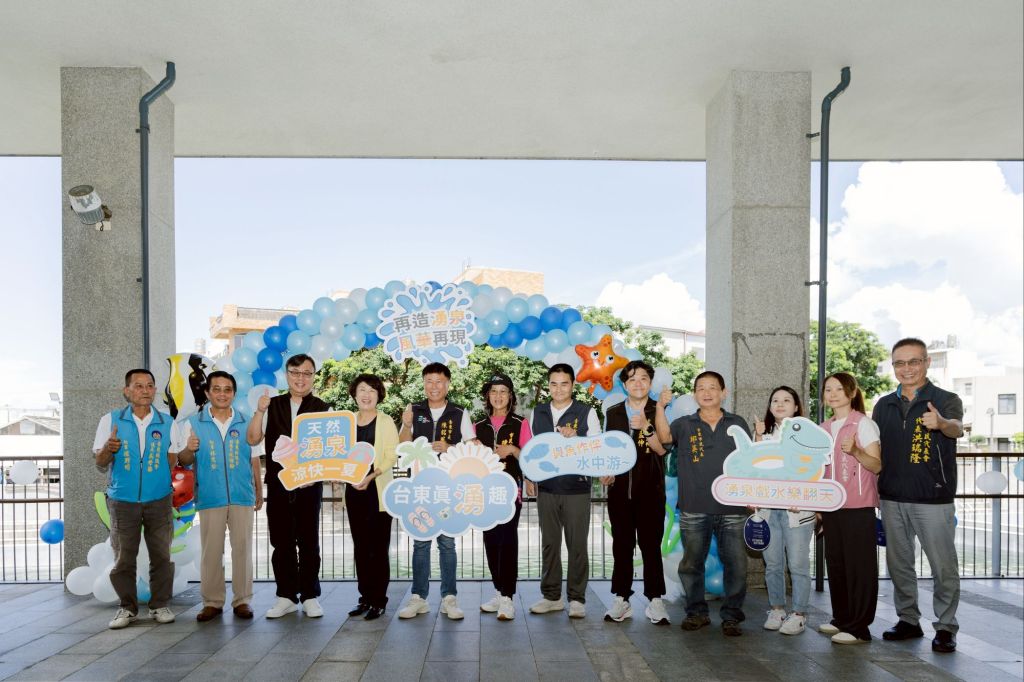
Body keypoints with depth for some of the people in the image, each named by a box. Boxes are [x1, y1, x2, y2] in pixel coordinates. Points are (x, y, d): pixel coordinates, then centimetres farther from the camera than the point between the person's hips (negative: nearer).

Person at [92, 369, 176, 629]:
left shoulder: (167, 422, 3)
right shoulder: (111, 420, 1)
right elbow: (100, 464, 3)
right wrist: (108, 449, -20)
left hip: (159, 500, 1)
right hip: (122, 501, 0)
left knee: (161, 555, 4)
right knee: (123, 558, 5)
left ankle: (159, 605, 16)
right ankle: (127, 608, 18)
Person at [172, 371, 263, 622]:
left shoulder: (246, 423, 6)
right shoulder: (193, 423, 3)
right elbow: (183, 460, 4)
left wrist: (259, 492, 9)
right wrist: (189, 450, -18)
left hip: (242, 496, 1)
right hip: (209, 497, -1)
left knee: (242, 548, 4)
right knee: (211, 551, 5)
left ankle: (242, 600, 14)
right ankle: (212, 602, 17)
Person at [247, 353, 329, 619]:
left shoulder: (322, 409, 0)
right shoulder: (272, 406, 7)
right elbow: (253, 439, 2)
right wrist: (259, 411, -11)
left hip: (309, 485, -2)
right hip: (277, 484, 2)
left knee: (308, 542, 4)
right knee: (281, 542, 8)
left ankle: (310, 597, 15)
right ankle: (286, 596, 20)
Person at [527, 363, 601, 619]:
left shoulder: (586, 412, -2)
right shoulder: (538, 412, 9)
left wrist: (575, 437, -18)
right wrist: (529, 478, 9)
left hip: (576, 489, -3)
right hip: (546, 488, 3)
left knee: (577, 545, 2)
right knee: (549, 543, 10)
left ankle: (576, 598, 14)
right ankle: (551, 596, 21)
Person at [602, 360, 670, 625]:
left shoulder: (658, 412, 3)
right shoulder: (613, 413, 11)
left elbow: (662, 448, -6)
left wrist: (646, 428, -20)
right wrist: (604, 472, 2)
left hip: (650, 490, -2)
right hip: (619, 489, 2)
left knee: (651, 545, 1)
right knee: (622, 545, 6)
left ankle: (655, 600, 10)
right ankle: (621, 599, 14)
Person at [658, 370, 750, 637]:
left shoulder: (737, 424, 9)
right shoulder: (685, 424, 6)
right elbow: (664, 436, -13)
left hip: (732, 508, 0)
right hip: (694, 509, 0)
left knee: (735, 564, 2)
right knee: (691, 563, 9)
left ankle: (731, 615, 17)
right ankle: (697, 612, 25)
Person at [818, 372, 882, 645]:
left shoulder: (863, 423, -6)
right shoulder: (824, 428, 13)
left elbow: (877, 466, -11)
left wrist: (855, 451, -29)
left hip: (858, 506, -7)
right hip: (831, 507, 7)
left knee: (859, 565, -1)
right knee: (835, 563, 12)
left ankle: (859, 628, 6)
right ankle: (841, 619, 24)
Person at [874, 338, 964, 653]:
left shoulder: (946, 400, -5)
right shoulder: (884, 405, 8)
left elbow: (956, 428, -27)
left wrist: (942, 423, -50)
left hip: (933, 499, -4)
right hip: (892, 498, 5)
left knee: (943, 566, 2)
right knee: (898, 563, 13)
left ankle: (945, 627, 17)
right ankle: (908, 620, 27)